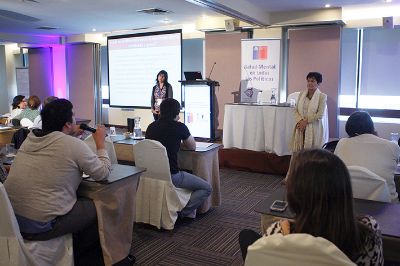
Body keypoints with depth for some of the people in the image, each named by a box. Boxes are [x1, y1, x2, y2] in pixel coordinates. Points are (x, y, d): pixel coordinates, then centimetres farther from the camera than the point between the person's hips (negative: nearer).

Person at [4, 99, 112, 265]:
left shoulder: (30, 139, 5)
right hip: (40, 227, -7)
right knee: (97, 208, 12)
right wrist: (100, 143, 6)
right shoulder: (74, 145, -15)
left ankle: (72, 250, 40)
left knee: (82, 201, 24)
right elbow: (103, 173, -5)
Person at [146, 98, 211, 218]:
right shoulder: (180, 127, -8)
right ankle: (183, 212, -5)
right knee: (206, 188, 9)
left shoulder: (151, 127, 8)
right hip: (171, 176, -7)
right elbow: (193, 147, 7)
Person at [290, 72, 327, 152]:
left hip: (313, 129, -4)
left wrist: (305, 121, -11)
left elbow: (320, 115, -9)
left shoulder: (322, 96, -2)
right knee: (298, 151, 0)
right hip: (300, 127, 4)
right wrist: (299, 121, -9)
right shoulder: (302, 94, 11)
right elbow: (296, 110, 8)